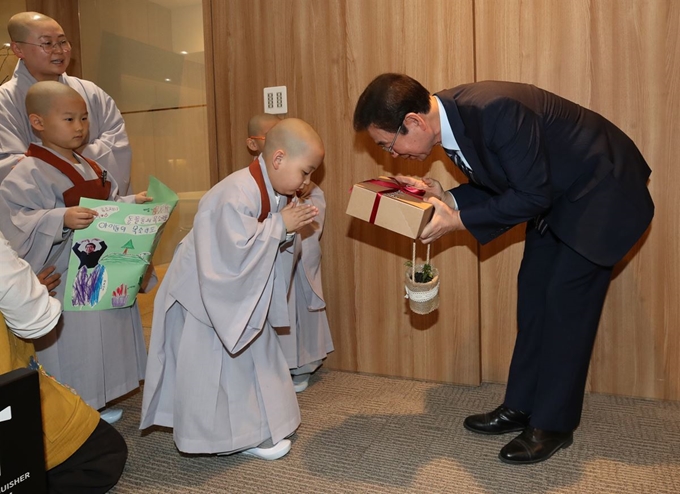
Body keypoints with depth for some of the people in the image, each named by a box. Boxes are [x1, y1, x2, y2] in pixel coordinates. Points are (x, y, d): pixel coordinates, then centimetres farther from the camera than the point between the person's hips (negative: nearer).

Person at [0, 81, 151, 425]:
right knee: (71, 348, 2)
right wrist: (60, 219, -34)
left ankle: (96, 403, 35)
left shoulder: (90, 169, 11)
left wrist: (133, 203, 2)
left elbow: (111, 204, 20)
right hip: (65, 278, -8)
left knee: (105, 337, 18)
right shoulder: (29, 173, -15)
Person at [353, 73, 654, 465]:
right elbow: (497, 184, 3)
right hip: (555, 193, 8)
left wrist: (458, 221, -26)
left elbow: (531, 196, -29)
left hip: (601, 192, -8)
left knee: (566, 301, -8)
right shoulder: (450, 116, -8)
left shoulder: (495, 110, -35)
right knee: (533, 294, 7)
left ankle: (553, 424, 8)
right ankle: (522, 407, 20)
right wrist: (447, 198, -13)